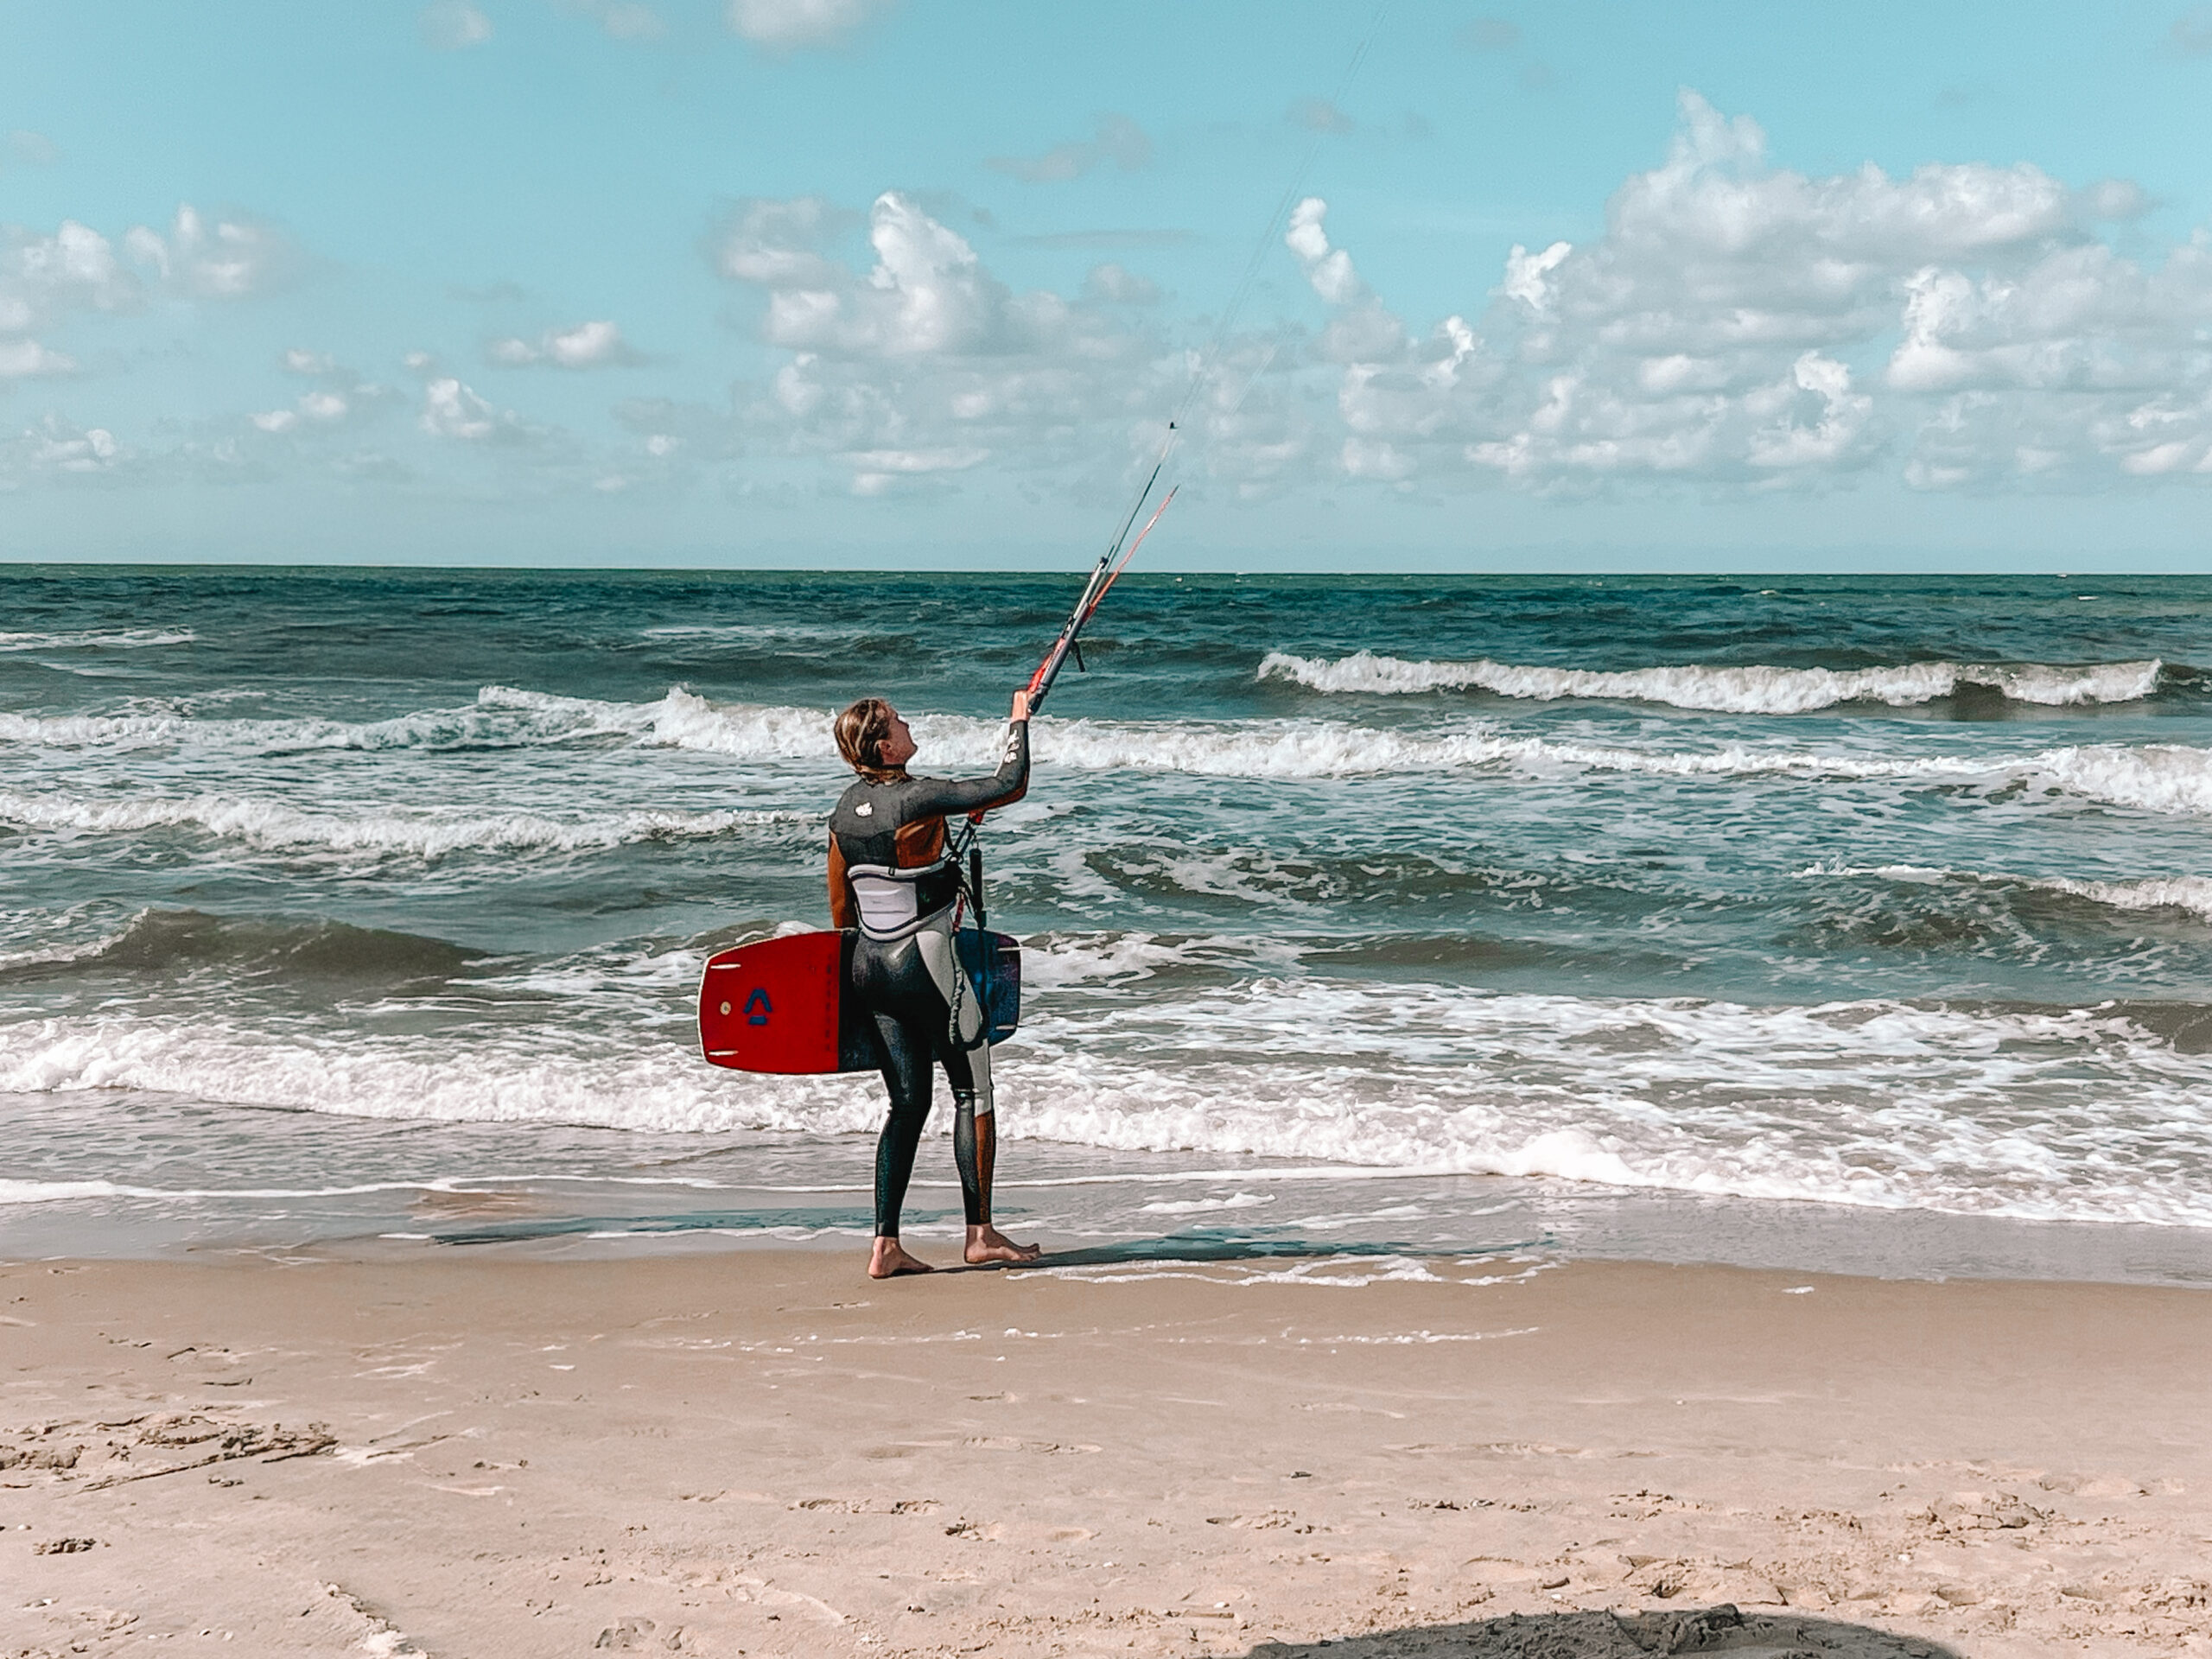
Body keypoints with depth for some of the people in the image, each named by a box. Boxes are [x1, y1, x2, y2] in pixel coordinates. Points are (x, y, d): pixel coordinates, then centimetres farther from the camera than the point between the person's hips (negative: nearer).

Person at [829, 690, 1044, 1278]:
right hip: (925, 963, -7)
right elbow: (1009, 786, -13)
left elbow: (840, 908, 14)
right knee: (973, 1091, 6)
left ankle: (886, 1246, 5)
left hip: (869, 965, 7)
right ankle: (981, 1234, 10)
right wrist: (1019, 719, 2)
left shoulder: (845, 810, 7)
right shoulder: (917, 798, -16)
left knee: (909, 1102, 11)